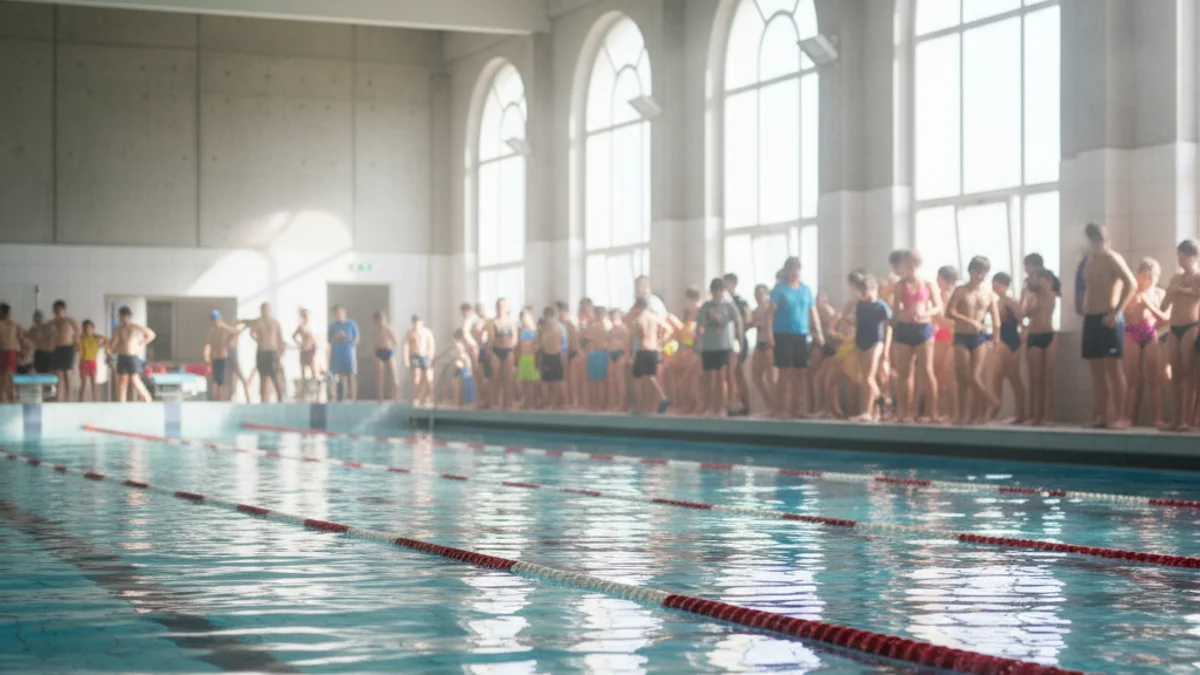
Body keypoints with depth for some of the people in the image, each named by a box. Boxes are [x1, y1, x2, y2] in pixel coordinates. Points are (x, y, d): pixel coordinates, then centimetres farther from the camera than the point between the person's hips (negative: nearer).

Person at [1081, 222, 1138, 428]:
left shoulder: (1112, 259, -8)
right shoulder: (1090, 261, 16)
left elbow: (1132, 284, -19)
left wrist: (1116, 312, -21)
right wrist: (1085, 311, 12)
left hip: (1109, 319, -8)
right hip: (1091, 319, 8)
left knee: (1113, 367, -8)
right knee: (1097, 370, 6)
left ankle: (1119, 417, -7)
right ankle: (1100, 416, 8)